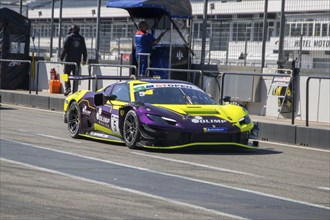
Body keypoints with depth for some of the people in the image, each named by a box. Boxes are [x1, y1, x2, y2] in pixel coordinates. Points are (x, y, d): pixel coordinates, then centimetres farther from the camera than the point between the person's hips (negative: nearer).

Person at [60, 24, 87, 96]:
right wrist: (84, 59, 18)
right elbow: (84, 50, 11)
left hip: (69, 59, -4)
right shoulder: (81, 38, 8)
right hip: (77, 60, 4)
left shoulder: (69, 37, -5)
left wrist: (61, 58, -5)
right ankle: (75, 91, 6)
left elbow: (65, 49, -9)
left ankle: (68, 87, -13)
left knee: (66, 74, 5)